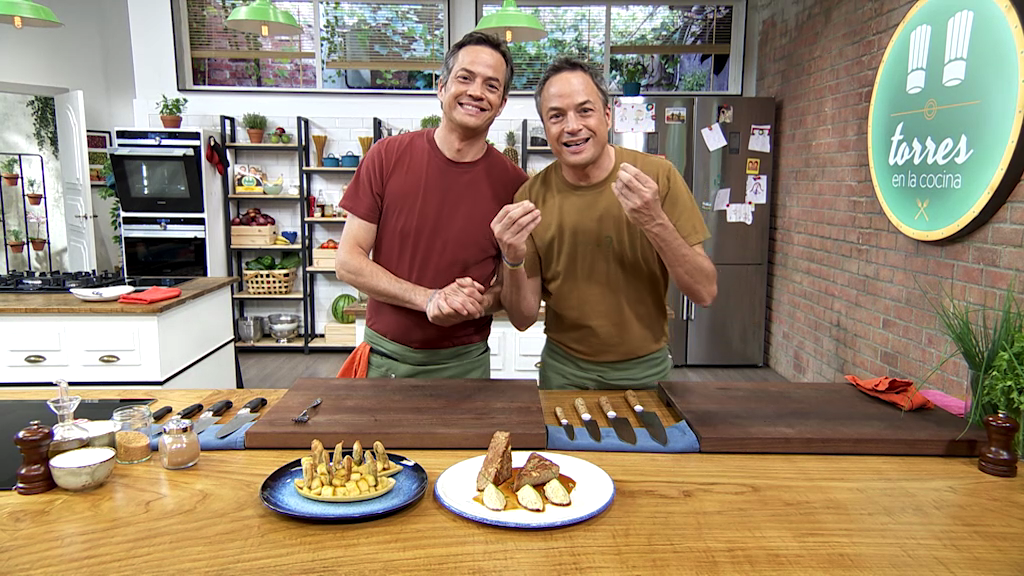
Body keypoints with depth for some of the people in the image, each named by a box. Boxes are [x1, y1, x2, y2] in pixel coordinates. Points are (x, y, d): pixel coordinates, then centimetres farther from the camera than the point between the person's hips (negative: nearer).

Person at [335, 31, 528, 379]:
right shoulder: (388, 156, -7)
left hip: (464, 363, 0)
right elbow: (348, 262, -7)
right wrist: (430, 298, -18)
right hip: (384, 356, 1)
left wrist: (477, 304, -20)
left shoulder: (512, 183, -7)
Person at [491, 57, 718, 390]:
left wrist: (655, 222, -28)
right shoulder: (531, 197, -10)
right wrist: (514, 260, -27)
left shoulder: (657, 175, -13)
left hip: (645, 368, 0)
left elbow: (705, 293, -14)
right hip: (565, 370, 1)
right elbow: (523, 318, -7)